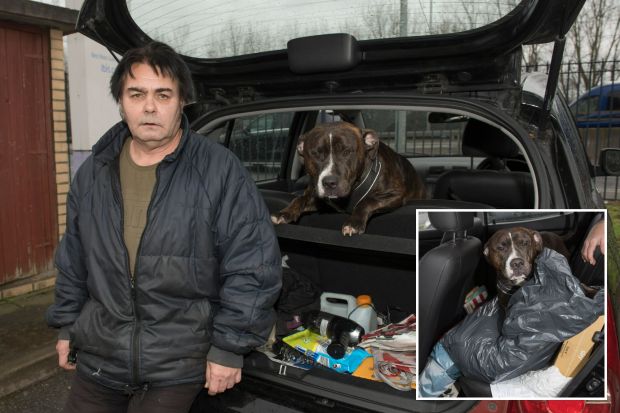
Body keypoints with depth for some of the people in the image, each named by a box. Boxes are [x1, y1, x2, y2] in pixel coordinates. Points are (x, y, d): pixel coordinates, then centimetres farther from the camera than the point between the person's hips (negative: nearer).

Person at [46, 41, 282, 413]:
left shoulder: (220, 171, -14)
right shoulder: (94, 172, 3)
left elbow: (251, 267, -14)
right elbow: (73, 260, 14)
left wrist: (230, 346, -13)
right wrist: (67, 325, 17)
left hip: (179, 366, -4)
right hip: (98, 356, 5)